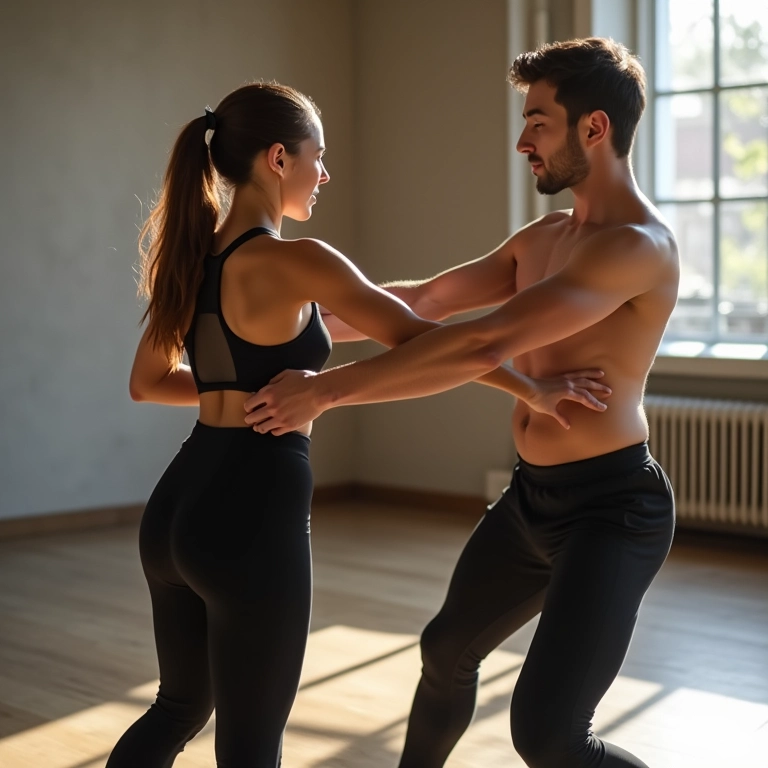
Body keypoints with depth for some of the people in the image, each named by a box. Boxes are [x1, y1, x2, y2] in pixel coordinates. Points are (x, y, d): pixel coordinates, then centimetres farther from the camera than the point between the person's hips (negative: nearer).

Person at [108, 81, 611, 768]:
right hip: (253, 516, -8)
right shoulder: (294, 260, -14)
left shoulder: (194, 256, 9)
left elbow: (148, 382, 19)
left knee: (180, 707, 25)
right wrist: (533, 390, -7)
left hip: (178, 507, 8)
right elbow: (414, 337, -16)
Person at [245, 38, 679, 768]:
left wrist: (326, 388, -27)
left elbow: (485, 344, -29)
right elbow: (426, 299, 18)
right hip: (531, 494, 10)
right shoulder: (545, 236, 11)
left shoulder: (638, 244, -21)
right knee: (447, 648, 25)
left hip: (612, 507, -9)